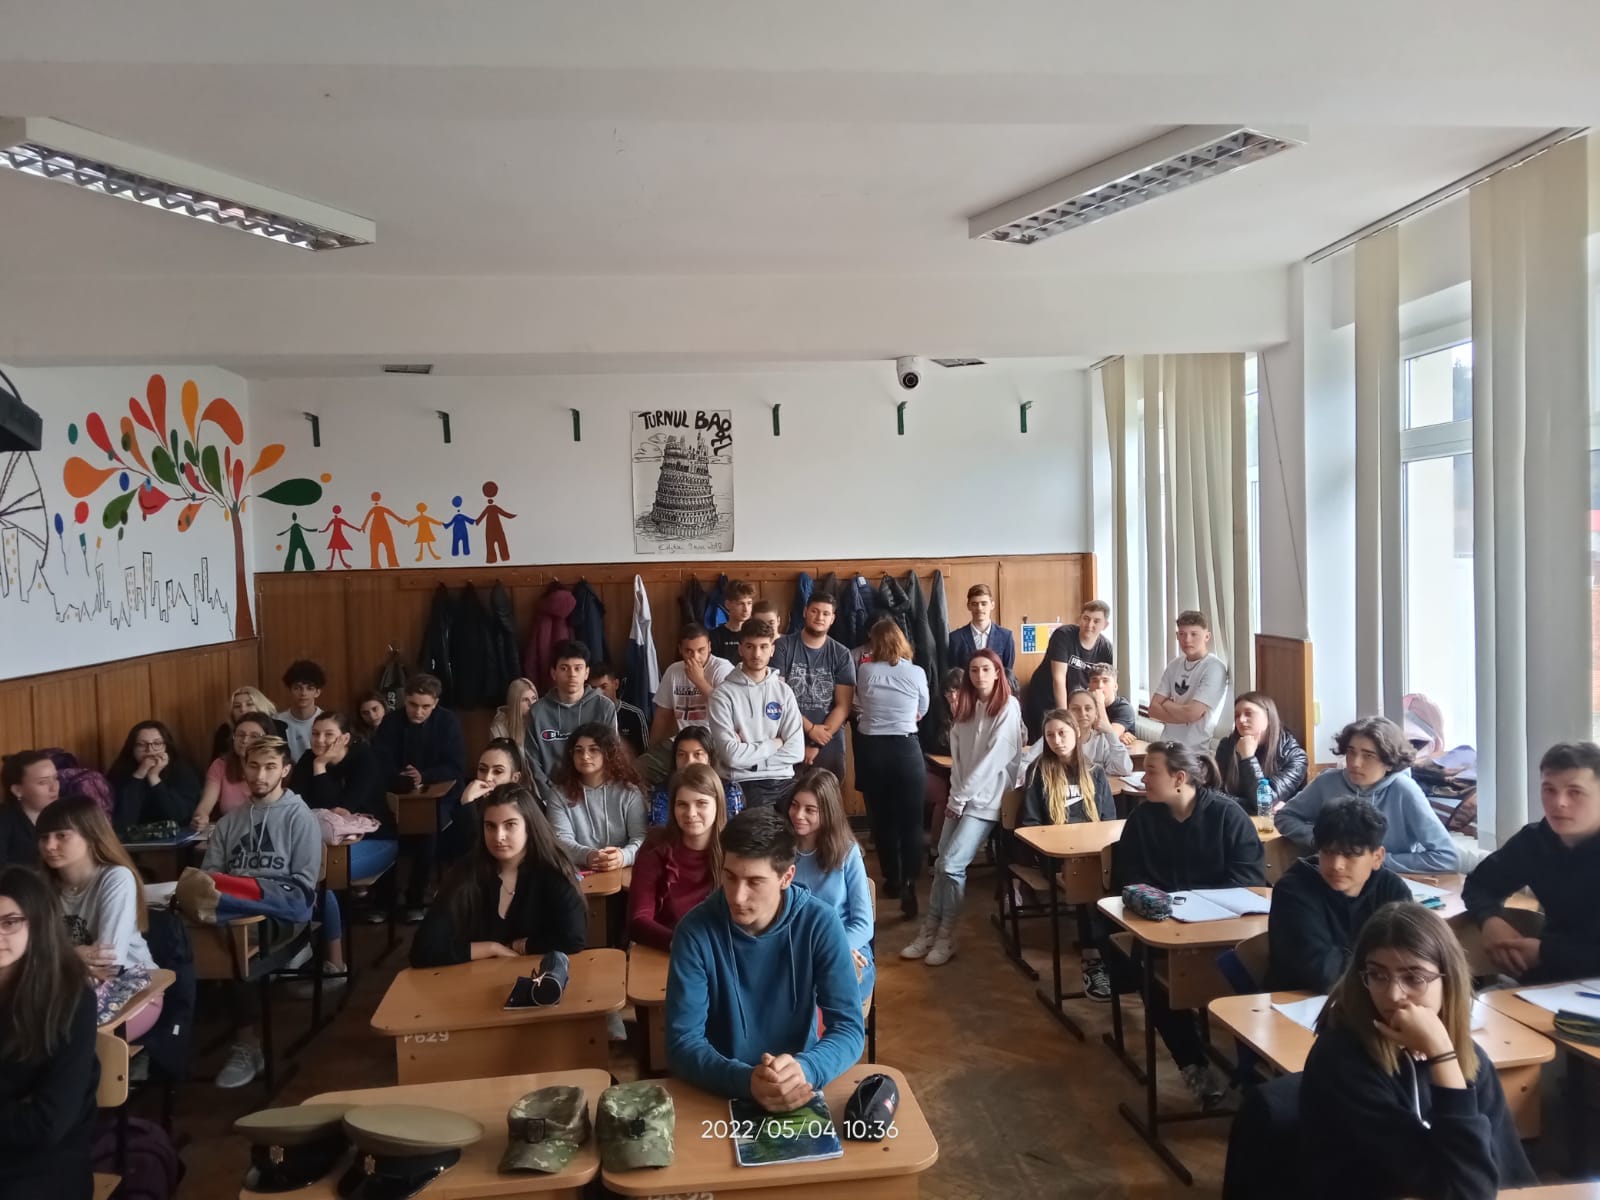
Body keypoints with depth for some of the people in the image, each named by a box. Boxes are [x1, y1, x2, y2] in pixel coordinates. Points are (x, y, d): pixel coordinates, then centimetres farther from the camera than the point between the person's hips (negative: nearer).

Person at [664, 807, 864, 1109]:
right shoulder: (696, 930, -13)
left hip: (798, 1092, 0)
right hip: (720, 1091, 0)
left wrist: (806, 1070, -30)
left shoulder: (820, 924, -10)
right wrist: (745, 1080, -31)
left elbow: (850, 1028, -11)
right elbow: (682, 1041, -15)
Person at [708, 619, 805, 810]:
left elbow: (796, 751, -1)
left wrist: (748, 755, -6)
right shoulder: (724, 694, -3)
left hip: (783, 779, 4)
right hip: (745, 782, -3)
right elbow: (731, 755, -12)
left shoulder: (783, 691, 7)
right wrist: (774, 744, -3)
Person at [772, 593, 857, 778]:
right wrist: (810, 728, -12)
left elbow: (843, 706, -2)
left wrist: (816, 746, -9)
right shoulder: (783, 647, -1)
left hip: (829, 746, 2)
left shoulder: (841, 655, 3)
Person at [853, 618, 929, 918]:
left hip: (871, 749, 1)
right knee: (910, 821, 3)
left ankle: (892, 880, 24)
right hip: (906, 749, -1)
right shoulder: (917, 673, -4)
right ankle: (909, 886, -8)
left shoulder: (864, 671, -3)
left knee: (881, 819, 13)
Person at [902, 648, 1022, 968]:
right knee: (943, 864, -2)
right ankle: (930, 931, 5)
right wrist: (955, 795, -4)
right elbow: (956, 754, 9)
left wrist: (961, 797, -13)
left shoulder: (1008, 707, -8)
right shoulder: (966, 707, 13)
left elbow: (994, 757, -14)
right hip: (961, 796, 6)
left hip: (987, 798, -6)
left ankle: (945, 936, -1)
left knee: (951, 865, -13)